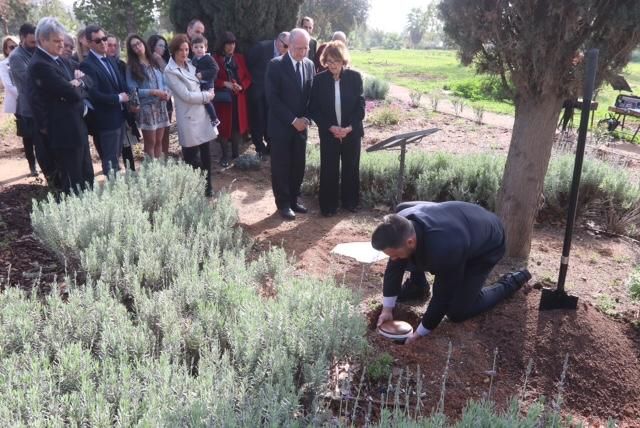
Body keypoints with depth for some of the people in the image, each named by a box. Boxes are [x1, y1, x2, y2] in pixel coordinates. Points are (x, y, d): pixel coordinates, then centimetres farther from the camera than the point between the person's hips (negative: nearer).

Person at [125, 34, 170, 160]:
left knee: (159, 141, 8)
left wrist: (167, 92, -8)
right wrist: (153, 92, -18)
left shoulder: (155, 63, 12)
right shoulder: (132, 67, -1)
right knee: (150, 143, 0)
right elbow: (133, 90, -8)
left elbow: (164, 82, 15)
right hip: (146, 107, -4)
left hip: (161, 106, 4)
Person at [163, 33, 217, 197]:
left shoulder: (190, 64, 9)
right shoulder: (170, 71, -10)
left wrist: (207, 94, -1)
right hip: (189, 118, -6)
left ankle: (207, 187, 21)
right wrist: (207, 95, -7)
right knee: (191, 156, 4)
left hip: (202, 114, 6)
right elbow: (186, 95, -15)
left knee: (205, 153, 10)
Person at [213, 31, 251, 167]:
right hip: (223, 98, -3)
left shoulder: (240, 58, 7)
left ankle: (236, 153, 21)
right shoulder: (215, 59, -5)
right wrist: (225, 83, -19)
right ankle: (225, 156, 12)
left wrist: (241, 86, -12)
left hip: (238, 98, 3)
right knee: (224, 127, 2)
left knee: (238, 125, 8)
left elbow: (248, 77, 7)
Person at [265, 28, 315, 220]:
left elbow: (311, 94, 12)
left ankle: (294, 199, 24)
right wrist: (293, 120, -16)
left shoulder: (309, 65, 6)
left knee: (298, 166, 10)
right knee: (281, 167, 4)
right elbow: (272, 98, -15)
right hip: (281, 125, -5)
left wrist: (306, 119, -3)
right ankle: (283, 203, 15)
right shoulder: (276, 65, -10)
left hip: (301, 125, 5)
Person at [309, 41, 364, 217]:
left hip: (352, 132, 1)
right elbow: (314, 109, -4)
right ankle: (328, 205, 17)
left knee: (351, 168, 12)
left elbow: (360, 105, -3)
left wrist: (350, 127, -15)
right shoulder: (319, 80, -5)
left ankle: (350, 201, 28)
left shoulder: (355, 77, -5)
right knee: (328, 169, 4)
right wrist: (330, 127, -15)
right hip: (328, 133, -1)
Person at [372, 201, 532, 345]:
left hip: (487, 244, -6)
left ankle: (513, 281, 10)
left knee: (457, 312, -5)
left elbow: (443, 295, -30)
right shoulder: (402, 222, -26)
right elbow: (394, 266, -11)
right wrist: (387, 309, -7)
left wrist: (420, 333, -18)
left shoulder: (444, 250, -45)